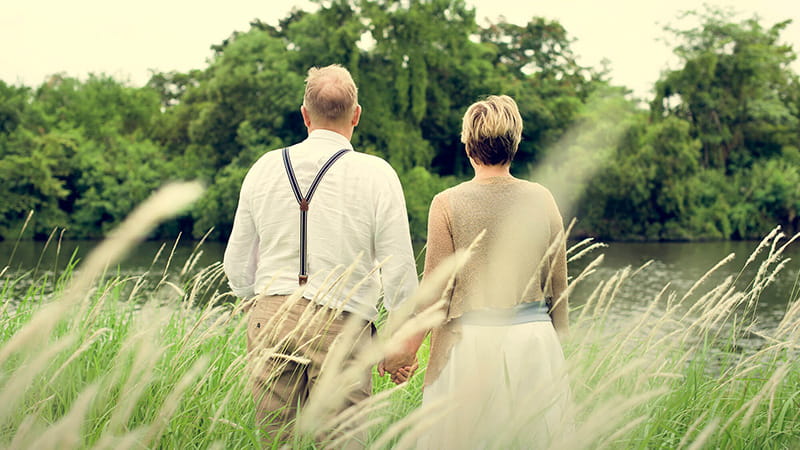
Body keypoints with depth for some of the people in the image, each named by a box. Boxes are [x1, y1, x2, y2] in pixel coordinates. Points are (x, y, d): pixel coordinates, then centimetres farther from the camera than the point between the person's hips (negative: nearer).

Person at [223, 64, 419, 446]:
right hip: (340, 322, -3)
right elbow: (399, 270, -5)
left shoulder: (264, 167, 6)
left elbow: (237, 267, 12)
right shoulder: (376, 175, -5)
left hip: (270, 318, 3)